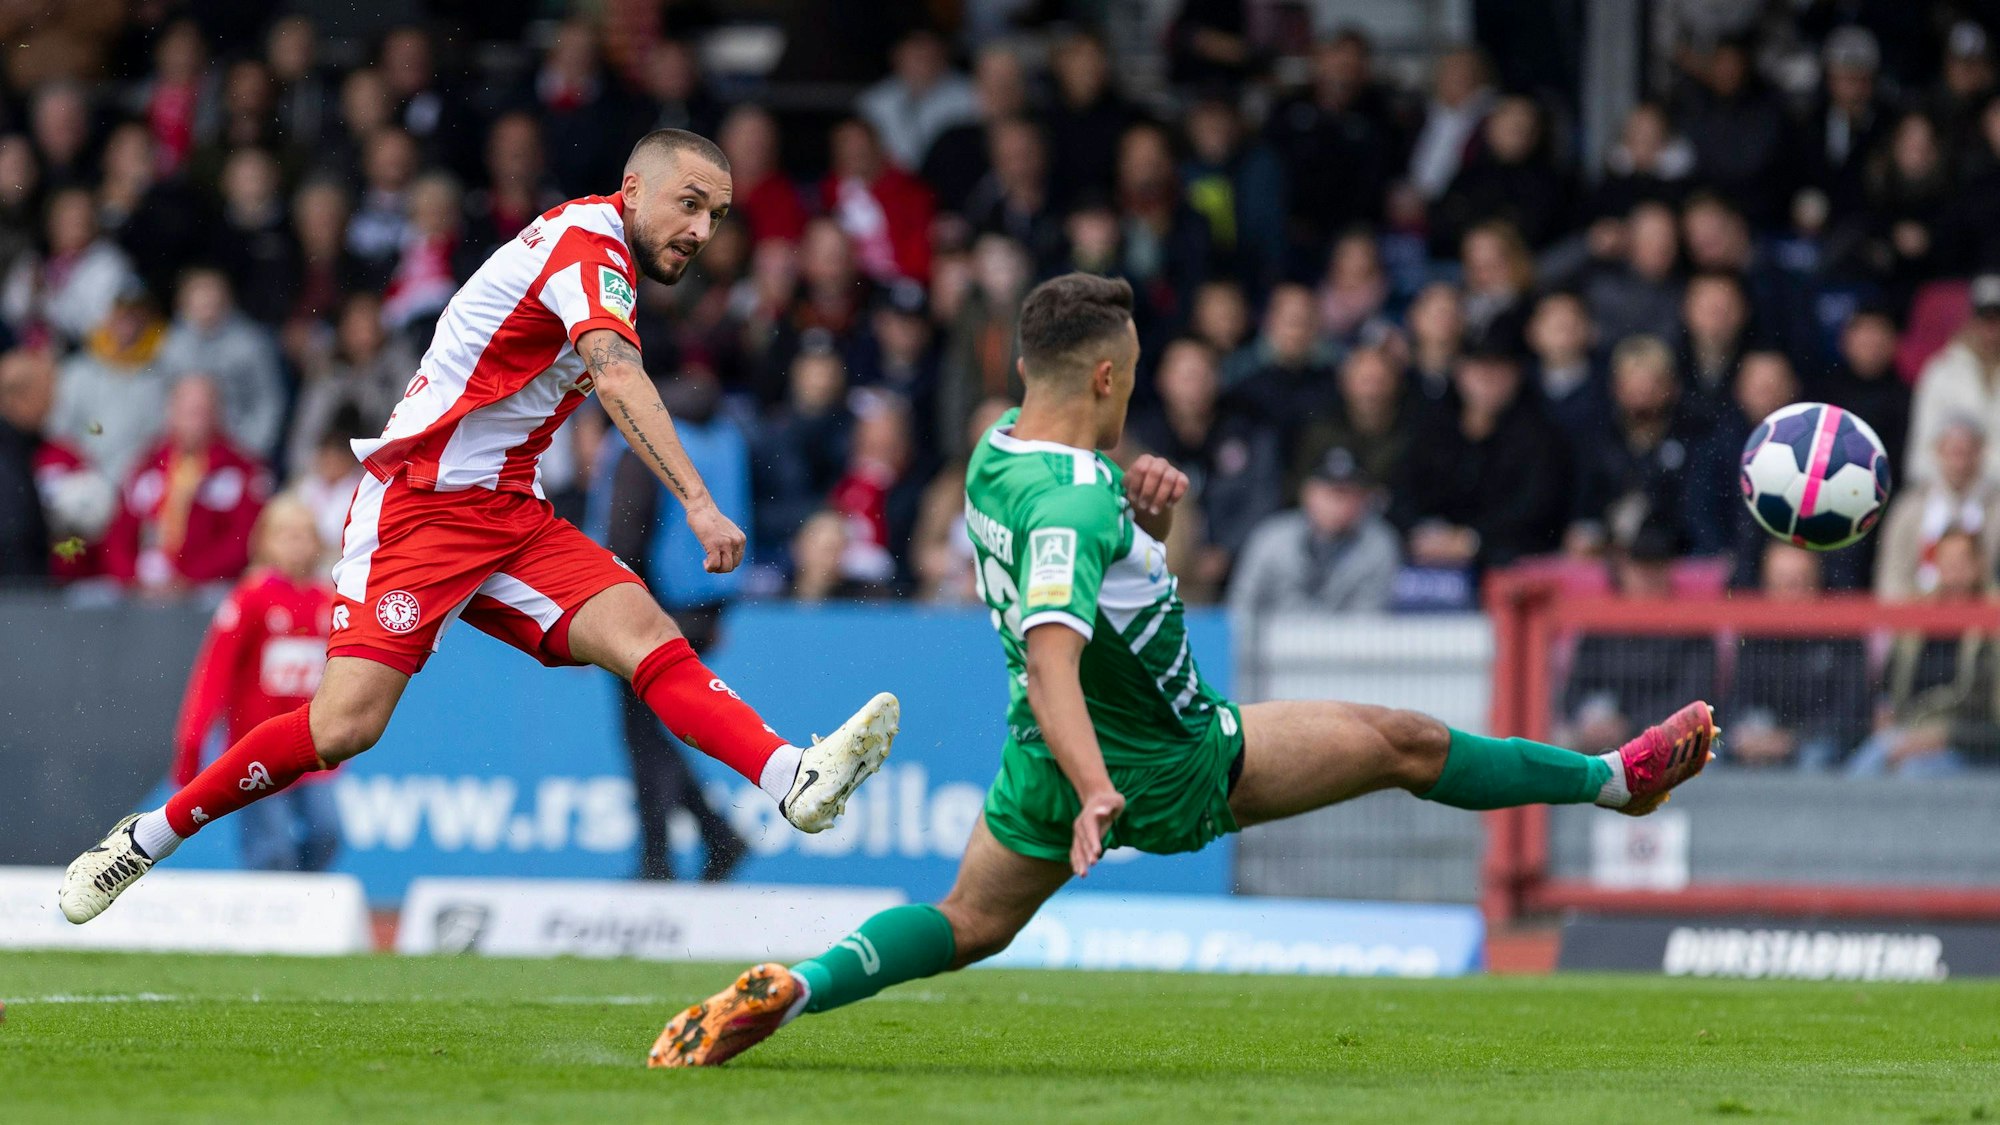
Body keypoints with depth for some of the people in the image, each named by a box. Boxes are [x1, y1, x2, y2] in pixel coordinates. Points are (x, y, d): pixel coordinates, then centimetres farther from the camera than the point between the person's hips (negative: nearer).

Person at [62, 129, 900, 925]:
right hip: (419, 502, -8)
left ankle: (796, 782, -35)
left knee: (644, 633, -16)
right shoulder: (586, 245, -13)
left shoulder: (597, 254, 15)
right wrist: (697, 502, -39)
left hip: (508, 515, 8)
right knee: (345, 724, -17)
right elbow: (618, 378, -30)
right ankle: (146, 839, 1)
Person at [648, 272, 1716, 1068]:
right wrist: (1097, 792, -57)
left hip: (1045, 759, 8)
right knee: (1406, 744, 4)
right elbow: (1052, 656, -45)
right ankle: (1618, 778, 17)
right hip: (1168, 766, -8)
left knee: (969, 924, 16)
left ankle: (784, 990, -8)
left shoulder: (998, 452, -2)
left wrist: (1146, 499, -8)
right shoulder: (1070, 507, -32)